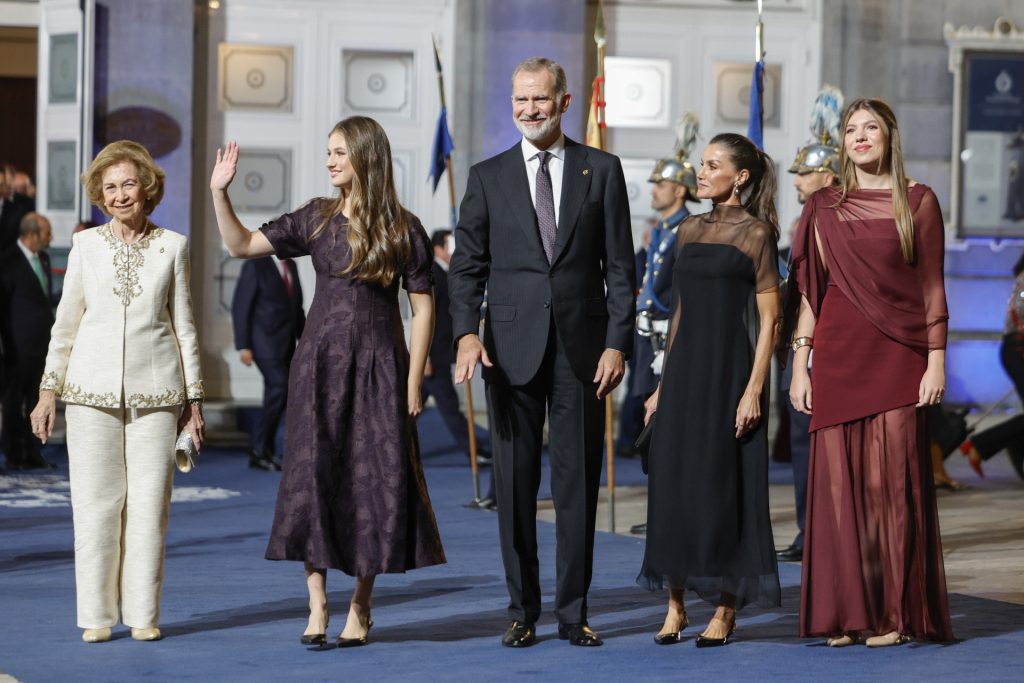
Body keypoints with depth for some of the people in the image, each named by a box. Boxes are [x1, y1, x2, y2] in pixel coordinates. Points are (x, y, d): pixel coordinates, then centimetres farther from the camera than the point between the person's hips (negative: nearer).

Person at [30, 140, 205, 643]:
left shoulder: (173, 246, 5)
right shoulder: (85, 245, 6)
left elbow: (184, 325, 9)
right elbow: (66, 323, 10)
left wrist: (194, 397, 7)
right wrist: (48, 390, 7)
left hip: (154, 391, 0)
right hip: (92, 389, 0)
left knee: (149, 503, -1)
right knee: (95, 502, 0)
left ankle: (143, 614, 7)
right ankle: (97, 615, 7)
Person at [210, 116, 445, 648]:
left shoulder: (403, 230, -2)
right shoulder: (316, 219, 5)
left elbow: (422, 308, -1)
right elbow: (240, 246, 6)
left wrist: (413, 381, -5)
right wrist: (219, 193, -7)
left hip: (378, 366, -2)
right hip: (319, 363, 2)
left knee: (375, 480, 0)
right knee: (312, 478, -1)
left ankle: (360, 607, 12)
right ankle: (317, 607, 4)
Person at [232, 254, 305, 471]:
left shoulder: (291, 266, 13)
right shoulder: (255, 266, -8)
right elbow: (240, 306, -9)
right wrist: (243, 346, -14)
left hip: (286, 345, 7)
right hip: (266, 341, -7)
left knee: (275, 396, 6)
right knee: (281, 387, -17)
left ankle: (262, 453, 11)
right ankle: (258, 447, -8)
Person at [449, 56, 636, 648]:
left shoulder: (602, 171, 6)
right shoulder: (488, 177, 7)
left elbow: (620, 267, 4)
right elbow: (467, 266, 5)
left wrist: (617, 343, -5)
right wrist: (467, 332, -11)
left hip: (583, 348, 0)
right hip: (513, 349, 1)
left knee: (579, 482, 3)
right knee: (516, 483, 3)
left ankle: (574, 612, 10)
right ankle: (523, 612, 11)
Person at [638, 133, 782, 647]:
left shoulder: (755, 234, -5)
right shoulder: (690, 230, 13)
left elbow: (768, 319, -8)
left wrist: (754, 389, -16)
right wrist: (663, 383, 13)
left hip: (731, 367, -6)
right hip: (685, 367, 6)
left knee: (724, 484, -3)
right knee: (673, 481, 3)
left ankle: (725, 609, 6)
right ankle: (675, 606, 10)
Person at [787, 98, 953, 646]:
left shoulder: (918, 201, 4)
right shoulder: (823, 207, 10)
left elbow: (932, 288, 3)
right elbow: (808, 291, 9)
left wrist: (936, 361, -3)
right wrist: (800, 366, 4)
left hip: (898, 355, -2)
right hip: (838, 355, 2)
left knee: (892, 479, -3)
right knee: (840, 479, 0)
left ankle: (895, 612, 4)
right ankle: (846, 614, 6)